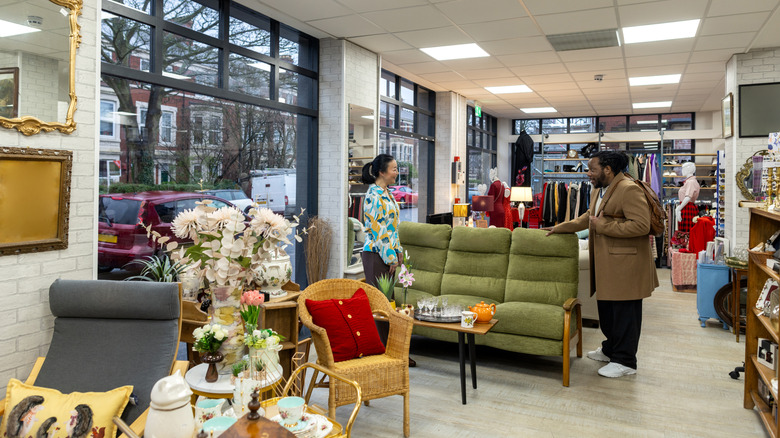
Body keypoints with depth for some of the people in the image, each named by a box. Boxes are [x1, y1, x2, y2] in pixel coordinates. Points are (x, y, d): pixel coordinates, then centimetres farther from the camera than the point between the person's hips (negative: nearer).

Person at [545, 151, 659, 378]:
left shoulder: (629, 189, -16)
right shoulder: (599, 191, 17)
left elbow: (641, 225, -24)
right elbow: (588, 218, 31)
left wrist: (603, 226, -19)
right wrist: (560, 228, 29)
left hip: (625, 263, -10)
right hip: (605, 262, 10)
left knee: (625, 312, -1)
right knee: (606, 308, 19)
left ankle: (625, 361, 11)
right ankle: (610, 349, 35)